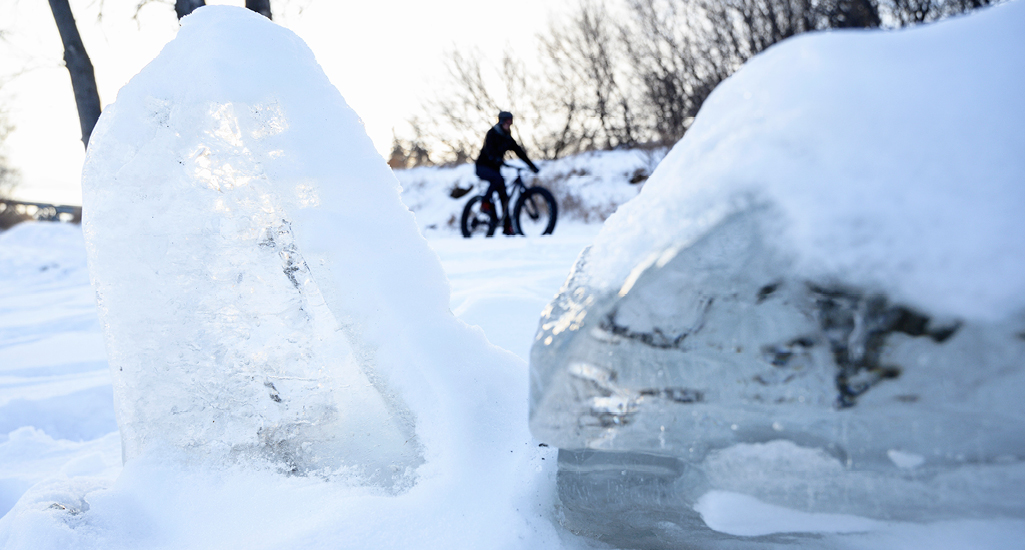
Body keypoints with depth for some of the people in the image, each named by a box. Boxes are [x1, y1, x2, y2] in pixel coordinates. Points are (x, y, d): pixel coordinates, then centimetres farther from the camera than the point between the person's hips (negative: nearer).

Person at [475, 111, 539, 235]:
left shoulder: (508, 138, 9)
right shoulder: (492, 133, -11)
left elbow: (519, 152, 9)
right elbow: (489, 148, -29)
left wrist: (532, 165, 1)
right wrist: (497, 159, -48)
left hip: (494, 168, 7)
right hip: (483, 167, -7)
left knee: (504, 196, -3)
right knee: (499, 179, -37)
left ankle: (507, 226, -1)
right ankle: (486, 201, -20)